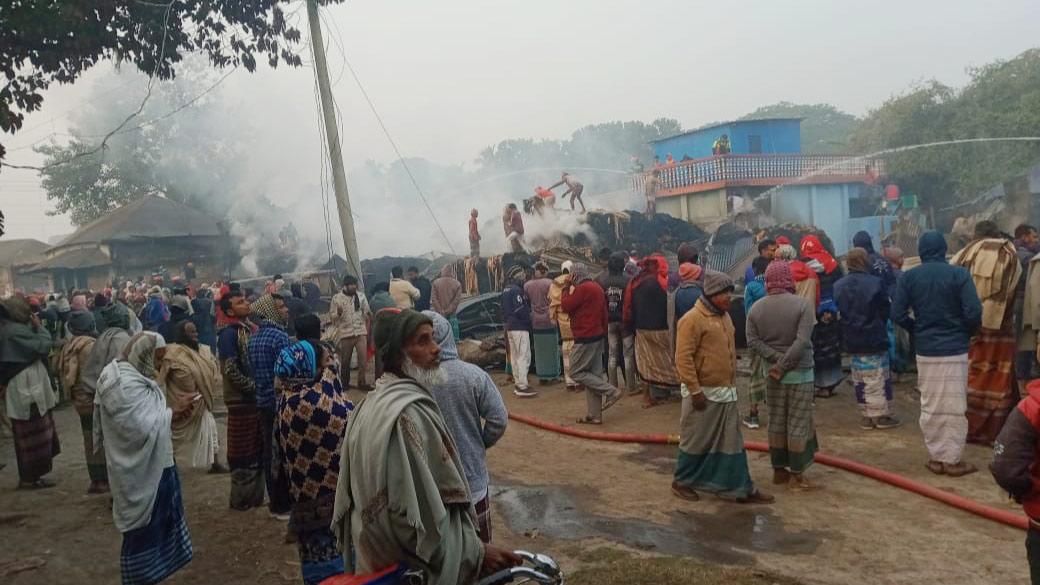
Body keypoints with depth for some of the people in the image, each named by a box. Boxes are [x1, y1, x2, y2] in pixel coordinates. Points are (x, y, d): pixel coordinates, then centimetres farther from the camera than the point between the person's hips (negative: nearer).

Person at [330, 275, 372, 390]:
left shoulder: (361, 296, 4)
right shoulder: (337, 298, -3)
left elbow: (366, 311, 11)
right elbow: (332, 315, -2)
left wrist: (368, 314, -11)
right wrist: (338, 313, -22)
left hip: (360, 331, 1)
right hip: (345, 333, -1)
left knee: (363, 358, -3)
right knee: (345, 360, 10)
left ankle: (363, 382, 5)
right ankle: (344, 383, 25)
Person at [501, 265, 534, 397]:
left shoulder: (506, 289, 13)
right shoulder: (517, 290, -16)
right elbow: (521, 310, -21)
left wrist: (508, 321, 18)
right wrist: (529, 322, -8)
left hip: (510, 327, 10)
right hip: (520, 327, -10)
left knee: (515, 356, 14)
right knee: (524, 357, -9)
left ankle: (517, 384, 21)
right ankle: (522, 387, -11)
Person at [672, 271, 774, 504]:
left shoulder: (724, 316, 12)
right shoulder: (693, 319, -15)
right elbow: (683, 358, -19)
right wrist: (695, 390, -21)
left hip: (727, 393, 8)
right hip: (704, 393, -8)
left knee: (732, 442, 11)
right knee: (695, 440, 6)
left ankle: (741, 489, 18)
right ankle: (682, 482, 23)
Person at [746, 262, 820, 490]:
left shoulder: (756, 308, 2)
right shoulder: (802, 304, -10)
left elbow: (753, 341, -5)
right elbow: (802, 341, -19)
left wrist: (776, 359, -9)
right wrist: (783, 366, -14)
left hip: (771, 373, 4)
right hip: (800, 373, -4)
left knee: (776, 422, 12)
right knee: (798, 423, 2)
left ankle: (779, 470, 20)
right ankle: (796, 475, 7)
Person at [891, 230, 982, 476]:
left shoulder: (909, 277, -2)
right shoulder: (959, 274, -9)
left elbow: (897, 314, -5)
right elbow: (974, 313, -13)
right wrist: (967, 333, 7)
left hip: (925, 351, 2)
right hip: (954, 350, -2)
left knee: (930, 407, 11)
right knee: (955, 407, 6)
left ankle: (936, 457, 18)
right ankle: (953, 460, 11)